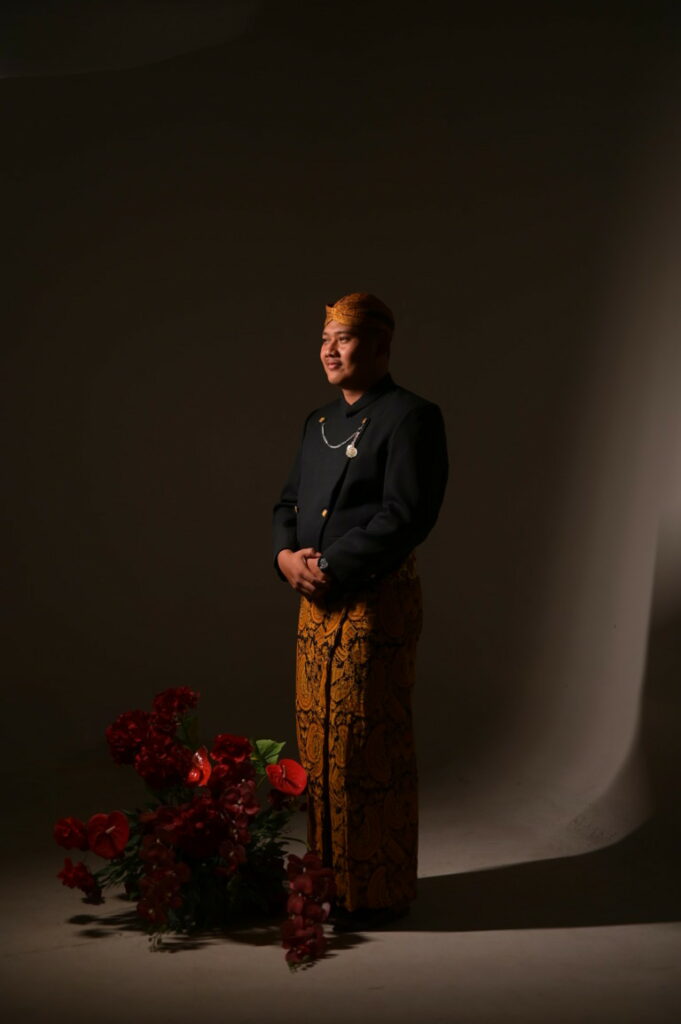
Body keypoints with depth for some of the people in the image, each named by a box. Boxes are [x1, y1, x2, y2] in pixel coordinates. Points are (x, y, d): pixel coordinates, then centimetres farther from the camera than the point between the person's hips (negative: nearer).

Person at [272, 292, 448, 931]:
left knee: (368, 749, -2)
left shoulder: (411, 418, -9)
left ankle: (375, 894, 12)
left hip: (375, 603, -8)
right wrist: (286, 555, -2)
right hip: (316, 602, 8)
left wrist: (331, 567, -18)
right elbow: (287, 502, 19)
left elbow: (406, 516, -18)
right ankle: (329, 879, 27)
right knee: (317, 745, 13)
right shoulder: (319, 423, 17)